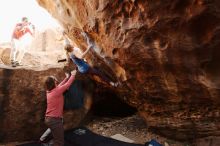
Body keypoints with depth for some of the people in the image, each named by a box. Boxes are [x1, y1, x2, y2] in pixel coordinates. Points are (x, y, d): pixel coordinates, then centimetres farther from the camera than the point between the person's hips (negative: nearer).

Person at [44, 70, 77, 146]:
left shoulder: (49, 91, 6)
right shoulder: (57, 91, -18)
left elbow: (59, 86, 20)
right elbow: (67, 85, -8)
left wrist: (66, 78, 27)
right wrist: (73, 75, 7)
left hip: (49, 119, 9)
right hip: (55, 119, -9)